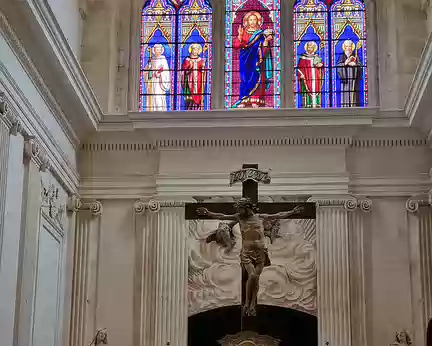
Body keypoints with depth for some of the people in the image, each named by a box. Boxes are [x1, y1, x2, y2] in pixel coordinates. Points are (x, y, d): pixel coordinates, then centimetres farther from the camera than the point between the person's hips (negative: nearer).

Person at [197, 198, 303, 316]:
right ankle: (246, 303, -6)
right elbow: (221, 216, 9)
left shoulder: (260, 217, 10)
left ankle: (252, 305, 8)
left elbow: (279, 216, 16)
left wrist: (292, 212, 16)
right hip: (247, 252, -1)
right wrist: (208, 213, 1)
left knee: (256, 277, -3)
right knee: (252, 275, -19)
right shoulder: (239, 217, 9)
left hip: (261, 252, 1)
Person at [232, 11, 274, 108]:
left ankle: (255, 101, -9)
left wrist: (266, 40, -16)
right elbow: (236, 45, -2)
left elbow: (264, 48, 0)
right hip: (245, 61, 1)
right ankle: (243, 101, -7)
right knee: (245, 78, -5)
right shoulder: (243, 32, 10)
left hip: (257, 61, 0)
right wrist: (240, 35, -15)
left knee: (256, 79, -7)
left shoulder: (261, 33, 8)